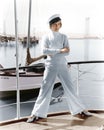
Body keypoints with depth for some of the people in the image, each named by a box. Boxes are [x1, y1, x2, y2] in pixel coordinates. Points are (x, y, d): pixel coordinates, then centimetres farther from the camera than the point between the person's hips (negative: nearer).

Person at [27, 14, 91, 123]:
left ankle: (79, 110, 20)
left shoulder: (63, 37, 7)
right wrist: (60, 50, -20)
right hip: (51, 66, -2)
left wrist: (53, 53, -15)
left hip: (62, 66, 2)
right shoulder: (46, 37, 2)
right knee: (45, 89, -2)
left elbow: (67, 52, -7)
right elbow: (44, 51, -16)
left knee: (70, 88, 7)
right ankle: (37, 114, 5)